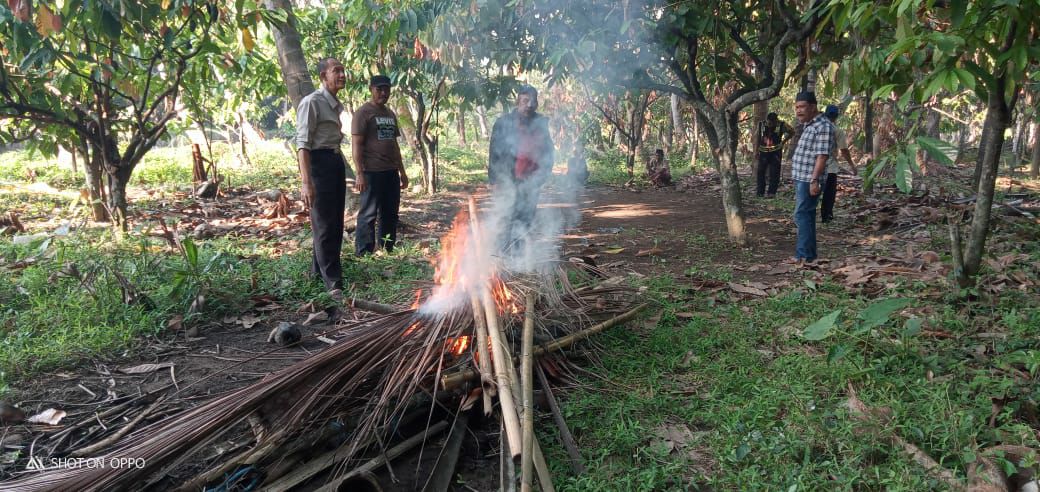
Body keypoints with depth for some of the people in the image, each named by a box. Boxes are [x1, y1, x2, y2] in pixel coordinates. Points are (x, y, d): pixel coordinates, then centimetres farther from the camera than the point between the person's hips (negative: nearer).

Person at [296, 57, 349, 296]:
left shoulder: (335, 104, 16)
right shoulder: (312, 102, -11)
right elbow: (303, 144, -18)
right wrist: (305, 182, -25)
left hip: (337, 162, 9)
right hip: (319, 162, -9)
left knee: (336, 222, 14)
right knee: (324, 224, -6)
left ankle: (318, 271, 29)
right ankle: (333, 283, -3)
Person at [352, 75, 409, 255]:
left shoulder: (390, 114, 17)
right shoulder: (363, 112, -6)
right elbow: (356, 145, -11)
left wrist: (402, 171, 18)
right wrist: (360, 174, -18)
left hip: (391, 172, 8)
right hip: (372, 172, -8)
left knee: (391, 214, 11)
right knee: (368, 214, -4)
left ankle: (387, 251, 21)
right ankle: (363, 254, 2)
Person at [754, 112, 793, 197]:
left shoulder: (781, 125, -8)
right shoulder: (761, 124, -1)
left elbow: (791, 131, 8)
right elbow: (757, 137, 8)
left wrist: (783, 141, 1)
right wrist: (756, 150, 7)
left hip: (775, 152, -3)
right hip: (763, 152, 3)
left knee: (774, 173, -2)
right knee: (760, 171, 6)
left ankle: (771, 192, 3)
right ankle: (760, 191, 16)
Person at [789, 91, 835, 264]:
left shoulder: (823, 126, -14)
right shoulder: (811, 125, 18)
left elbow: (822, 156, -21)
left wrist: (814, 180, -25)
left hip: (809, 180, -10)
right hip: (801, 179, 10)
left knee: (802, 215, -11)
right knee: (805, 216, 14)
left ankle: (804, 255, -9)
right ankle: (809, 253, 21)